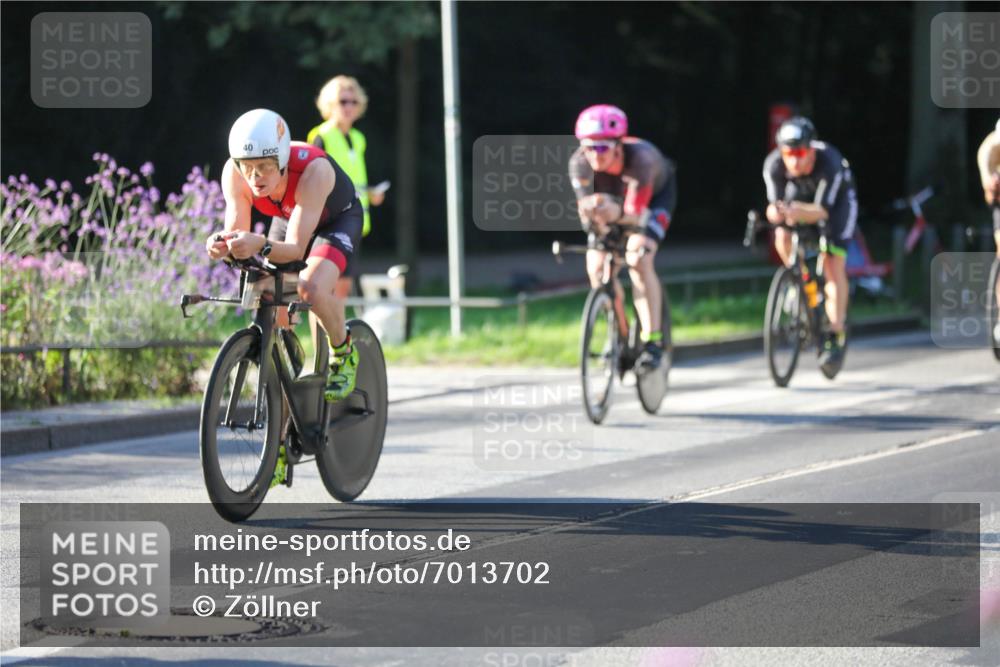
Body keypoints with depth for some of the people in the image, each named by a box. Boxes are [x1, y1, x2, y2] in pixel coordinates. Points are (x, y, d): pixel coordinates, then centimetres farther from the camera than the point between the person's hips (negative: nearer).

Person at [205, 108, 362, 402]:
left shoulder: (313, 169, -42)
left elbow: (296, 248, -44)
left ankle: (343, 352, -4)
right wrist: (222, 246, -52)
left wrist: (261, 245, -64)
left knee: (312, 288, -30)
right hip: (287, 220, 5)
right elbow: (237, 233, -29)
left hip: (337, 220, -5)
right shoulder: (235, 173, -30)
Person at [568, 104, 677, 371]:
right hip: (614, 197, 4)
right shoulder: (580, 163, -33)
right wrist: (590, 213, -50)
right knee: (596, 267, -11)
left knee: (638, 259, -27)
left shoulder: (640, 158, -43)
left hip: (656, 193, -4)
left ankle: (653, 341, -23)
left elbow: (634, 214, -47)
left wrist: (614, 213, -67)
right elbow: (585, 210, -28)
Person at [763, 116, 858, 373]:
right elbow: (774, 204, -29)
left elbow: (822, 211, -42)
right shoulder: (774, 164, -31)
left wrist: (798, 213, -62)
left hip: (836, 199, -3)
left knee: (834, 263, -15)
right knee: (783, 239, -24)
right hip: (801, 195, 3)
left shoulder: (829, 162, -39)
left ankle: (836, 337, -9)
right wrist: (776, 212, -53)